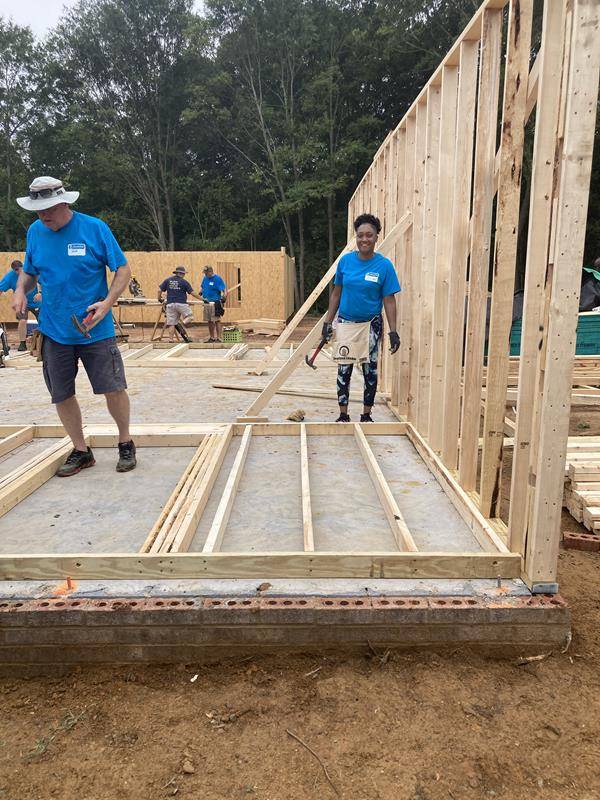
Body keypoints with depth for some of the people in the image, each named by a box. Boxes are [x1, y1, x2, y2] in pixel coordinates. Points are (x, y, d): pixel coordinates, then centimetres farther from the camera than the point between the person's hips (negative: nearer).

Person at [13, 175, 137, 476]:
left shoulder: (95, 228, -8)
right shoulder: (35, 232, 4)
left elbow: (123, 269, -4)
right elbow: (29, 271, 17)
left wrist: (108, 302, -19)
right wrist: (21, 290, -5)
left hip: (96, 330, -4)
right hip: (54, 331, 4)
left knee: (113, 389, -2)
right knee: (62, 395, 8)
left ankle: (125, 443, 21)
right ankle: (81, 451, 25)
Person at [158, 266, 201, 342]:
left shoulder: (167, 280, 10)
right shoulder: (184, 282, 1)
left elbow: (159, 290, 7)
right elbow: (192, 293, -1)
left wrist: (159, 298, 24)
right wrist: (202, 299, 6)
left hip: (170, 304, 4)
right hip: (181, 303, -4)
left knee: (171, 323, 5)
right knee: (190, 316, 9)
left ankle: (171, 339, 3)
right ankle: (183, 324, -19)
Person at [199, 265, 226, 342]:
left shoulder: (217, 279, -8)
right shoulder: (205, 278, 13)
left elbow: (224, 290, -11)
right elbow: (202, 287, 27)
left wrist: (224, 296, -28)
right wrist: (200, 292, 7)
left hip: (215, 303, -7)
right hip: (207, 303, 7)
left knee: (216, 320, -8)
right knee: (209, 321, 12)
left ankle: (218, 338, -3)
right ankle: (211, 338, 22)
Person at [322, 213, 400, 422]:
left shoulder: (384, 265, -8)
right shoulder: (345, 260, -2)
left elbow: (389, 300, -7)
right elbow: (336, 293, 5)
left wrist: (393, 332, -12)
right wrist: (328, 321, 3)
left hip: (371, 324, -2)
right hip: (345, 322, 2)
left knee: (370, 370, 7)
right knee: (344, 370, 6)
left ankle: (366, 415, 21)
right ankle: (343, 415, 18)